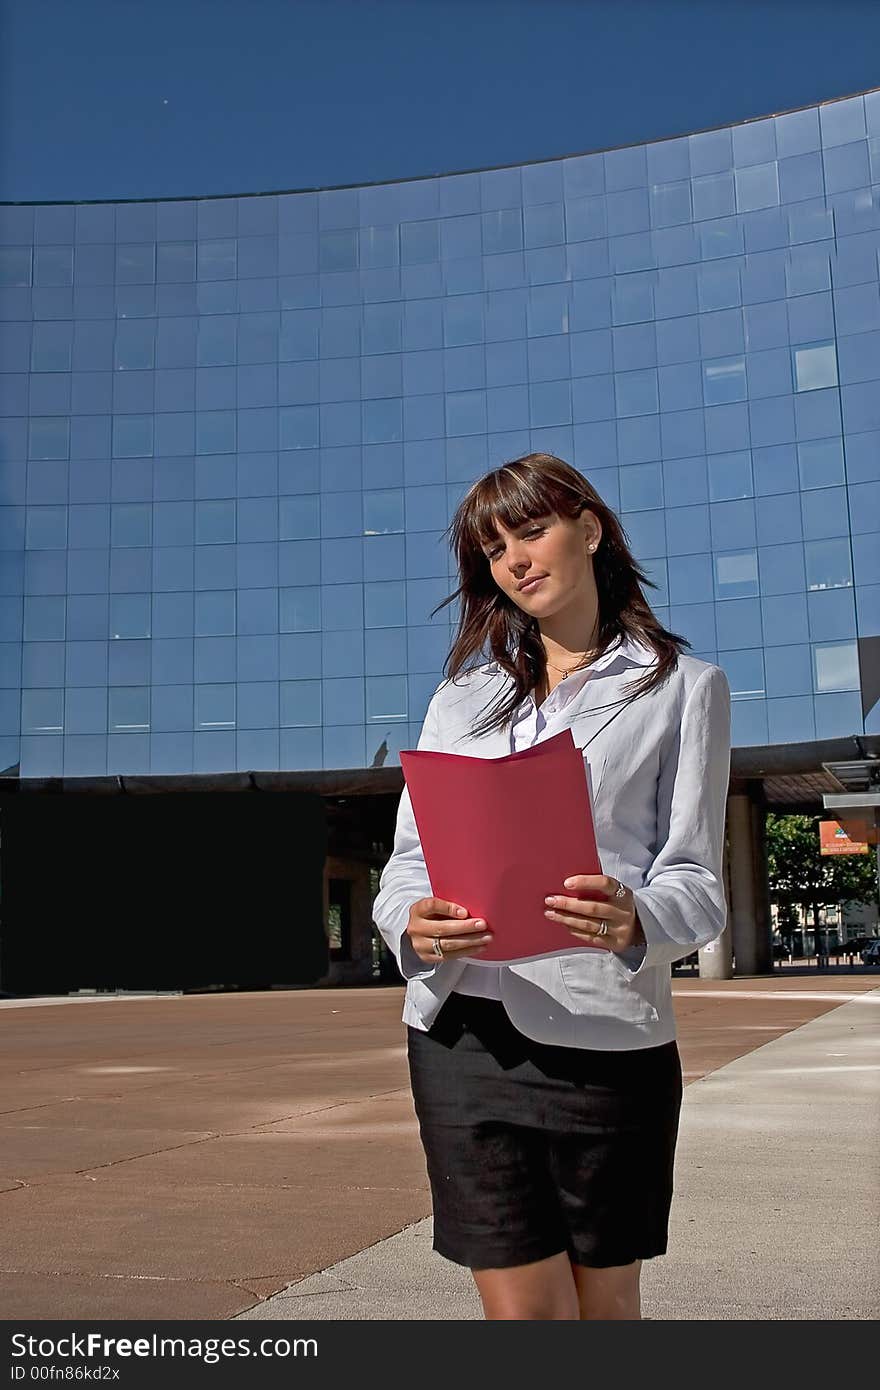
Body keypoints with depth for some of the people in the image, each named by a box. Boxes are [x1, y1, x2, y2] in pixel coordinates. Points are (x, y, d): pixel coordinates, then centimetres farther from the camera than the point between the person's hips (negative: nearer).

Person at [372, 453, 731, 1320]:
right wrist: (414, 926, -14)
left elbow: (695, 880, 0)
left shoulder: (684, 688, 7)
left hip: (607, 1031, -2)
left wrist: (637, 920, -24)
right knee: (521, 1308, 2)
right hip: (463, 1029, 2)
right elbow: (409, 856, 10)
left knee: (604, 1303, 11)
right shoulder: (461, 697, 16)